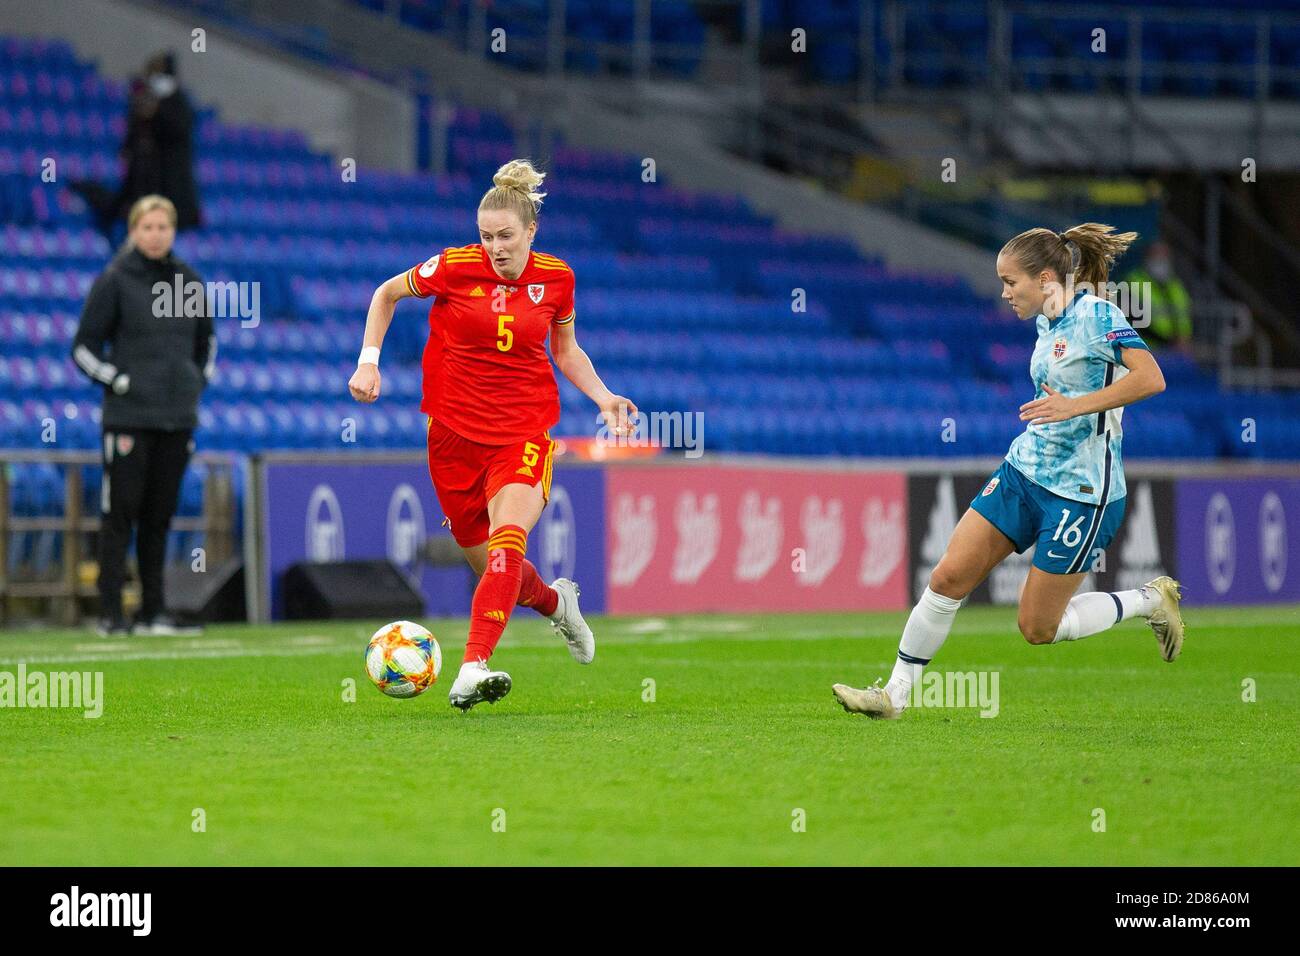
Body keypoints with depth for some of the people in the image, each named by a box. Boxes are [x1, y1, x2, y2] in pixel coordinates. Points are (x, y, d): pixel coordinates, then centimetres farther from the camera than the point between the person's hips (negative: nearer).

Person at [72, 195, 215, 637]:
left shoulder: (189, 281, 10)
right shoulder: (114, 281, -4)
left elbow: (206, 341, 24)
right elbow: (84, 347, -2)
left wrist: (197, 383, 12)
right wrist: (117, 384, -8)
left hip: (178, 418, 5)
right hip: (129, 418, -4)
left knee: (159, 516, 8)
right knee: (121, 513, -5)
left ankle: (154, 612, 13)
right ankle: (110, 613, -3)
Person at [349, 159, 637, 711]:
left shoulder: (556, 278, -2)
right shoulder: (455, 267, -8)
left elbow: (567, 352, 16)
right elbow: (387, 294, 10)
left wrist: (603, 397, 1)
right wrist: (369, 361, 0)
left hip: (524, 432, -1)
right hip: (455, 431, 1)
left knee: (506, 542, -26)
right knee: (485, 562, 9)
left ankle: (472, 669, -36)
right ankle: (555, 602, 43)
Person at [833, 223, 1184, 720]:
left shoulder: (1098, 315, -15)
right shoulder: (1048, 323, 10)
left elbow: (1150, 379, -27)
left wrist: (1074, 406, -31)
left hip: (1081, 492, -8)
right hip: (1024, 470, 8)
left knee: (1038, 628, -1)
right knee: (949, 576, -2)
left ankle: (1149, 601, 18)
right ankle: (895, 694, 6)